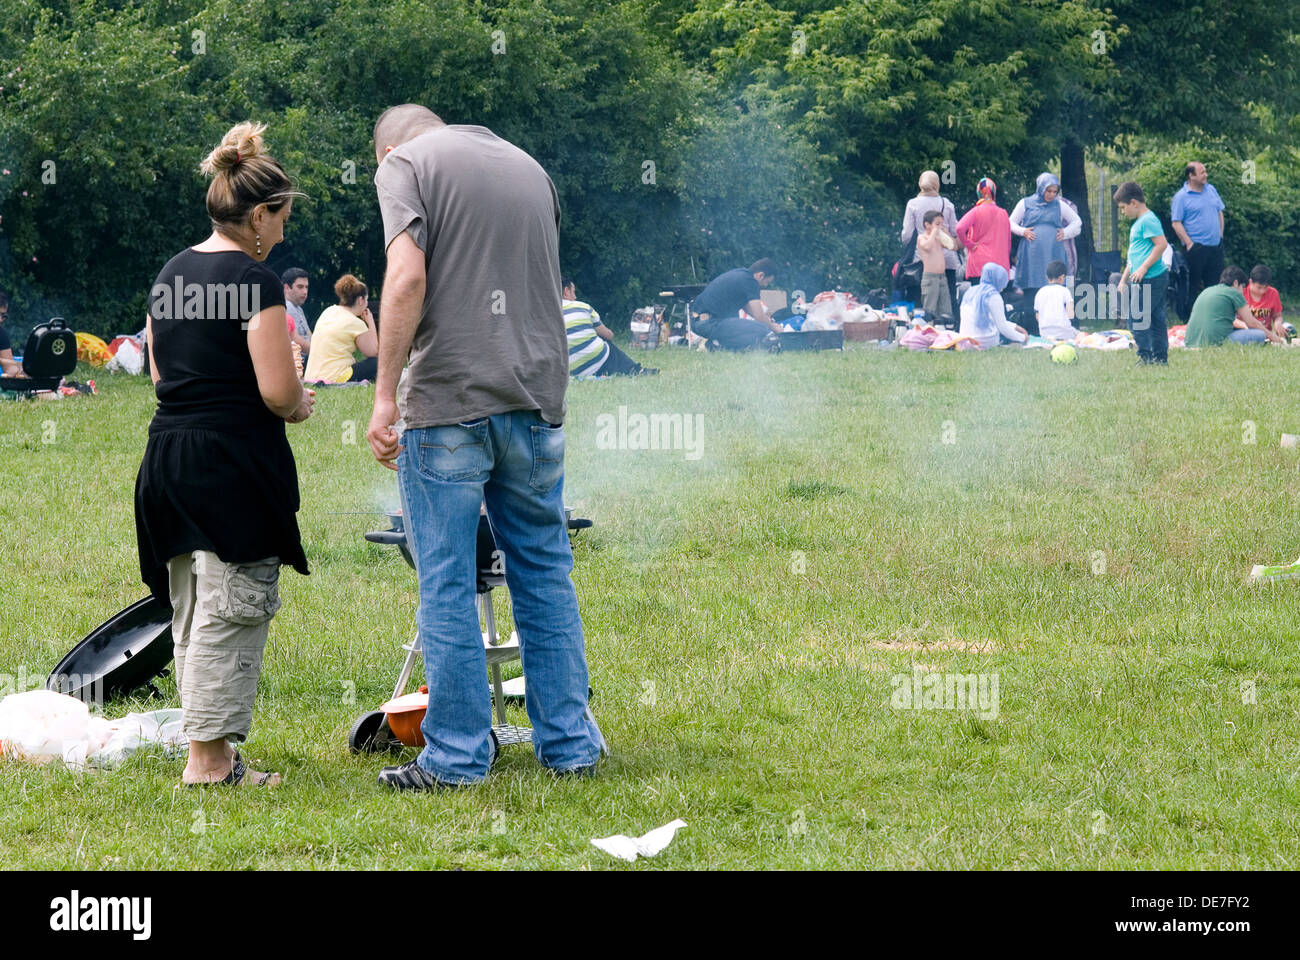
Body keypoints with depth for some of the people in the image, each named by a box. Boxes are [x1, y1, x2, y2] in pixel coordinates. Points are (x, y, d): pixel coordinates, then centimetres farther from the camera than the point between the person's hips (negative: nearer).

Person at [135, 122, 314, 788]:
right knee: (229, 613, -4)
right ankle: (208, 759, -4)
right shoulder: (255, 280, -12)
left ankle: (210, 753, 20)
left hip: (167, 454, 8)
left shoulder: (170, 276, 12)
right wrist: (301, 405, 5)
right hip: (233, 462, -8)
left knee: (191, 616, 14)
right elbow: (276, 390, -16)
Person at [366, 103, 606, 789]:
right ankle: (570, 745, 15)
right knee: (545, 572, 13)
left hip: (448, 400, -5)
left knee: (446, 584, 0)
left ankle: (457, 755, 2)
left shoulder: (405, 165, 1)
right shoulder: (528, 168, 20)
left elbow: (408, 277, -14)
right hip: (535, 398, 5)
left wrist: (385, 393, -13)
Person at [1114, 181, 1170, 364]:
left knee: (1136, 318, -11)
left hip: (1150, 279, -10)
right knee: (1155, 320, 10)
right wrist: (1124, 279, 27)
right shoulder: (1138, 223, 21)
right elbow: (1134, 256, 28)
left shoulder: (1148, 220, -11)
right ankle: (1161, 357, 13)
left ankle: (1145, 356, -10)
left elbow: (1161, 244, -22)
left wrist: (1143, 268, -21)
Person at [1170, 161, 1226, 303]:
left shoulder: (1211, 189, 12)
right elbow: (1176, 223, -11)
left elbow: (1220, 213, 20)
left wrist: (1220, 236, 12)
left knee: (1215, 283, 9)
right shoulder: (1181, 197, -8)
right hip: (1196, 247, -6)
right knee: (1194, 286, -2)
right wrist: (1189, 243, -16)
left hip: (1216, 246, 6)